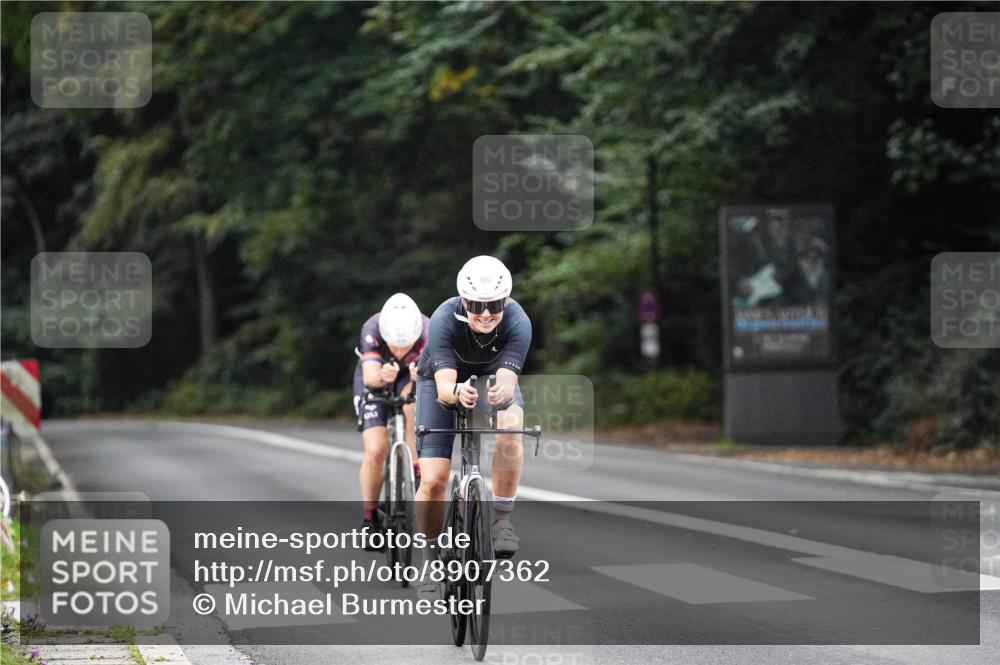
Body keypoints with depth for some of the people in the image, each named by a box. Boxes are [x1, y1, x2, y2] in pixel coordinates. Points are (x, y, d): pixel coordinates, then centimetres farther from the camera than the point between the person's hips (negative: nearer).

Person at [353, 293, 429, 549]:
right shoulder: (372, 330, -35)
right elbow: (370, 377, -44)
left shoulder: (428, 331, -34)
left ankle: (417, 471, -20)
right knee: (375, 450, -16)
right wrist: (381, 376, -67)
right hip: (374, 382, -1)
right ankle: (369, 517, 3)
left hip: (410, 378, 1)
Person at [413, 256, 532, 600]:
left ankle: (501, 519, -20)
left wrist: (501, 392, -64)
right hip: (442, 381, -1)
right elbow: (443, 385, -42)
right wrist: (458, 392, -65)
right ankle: (429, 560, 8)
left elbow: (507, 379, -41)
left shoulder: (518, 323, -31)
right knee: (433, 480, -14)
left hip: (493, 379, 1)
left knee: (510, 426, -35)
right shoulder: (444, 320, -34)